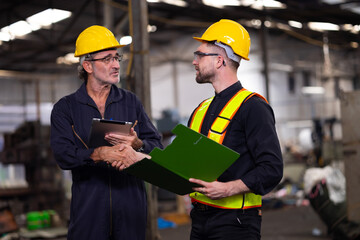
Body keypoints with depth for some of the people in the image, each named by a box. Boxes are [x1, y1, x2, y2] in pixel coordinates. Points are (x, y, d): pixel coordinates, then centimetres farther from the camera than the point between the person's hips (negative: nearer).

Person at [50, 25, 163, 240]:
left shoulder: (131, 102, 12)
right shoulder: (65, 108, 4)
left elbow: (157, 146, 6)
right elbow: (63, 154, -10)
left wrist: (138, 144, -16)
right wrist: (101, 154, -25)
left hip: (131, 204, 2)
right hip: (88, 205, -2)